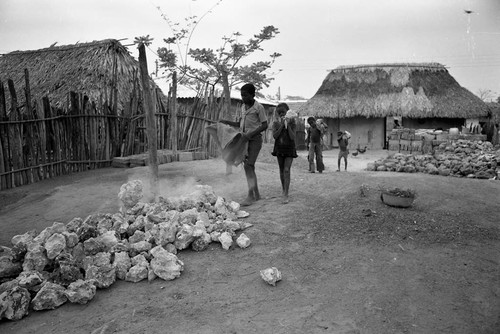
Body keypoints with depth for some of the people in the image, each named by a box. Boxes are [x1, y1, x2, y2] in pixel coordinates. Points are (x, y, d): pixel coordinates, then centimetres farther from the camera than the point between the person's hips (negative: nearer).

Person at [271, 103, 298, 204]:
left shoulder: (292, 122, -4)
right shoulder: (276, 123, 1)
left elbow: (292, 137, -15)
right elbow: (275, 136, -12)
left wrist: (288, 125, -18)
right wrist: (281, 125, -17)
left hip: (289, 148, -3)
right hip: (279, 148, 3)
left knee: (286, 170, -14)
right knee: (281, 171, 11)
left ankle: (285, 195, -18)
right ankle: (284, 190, 28)